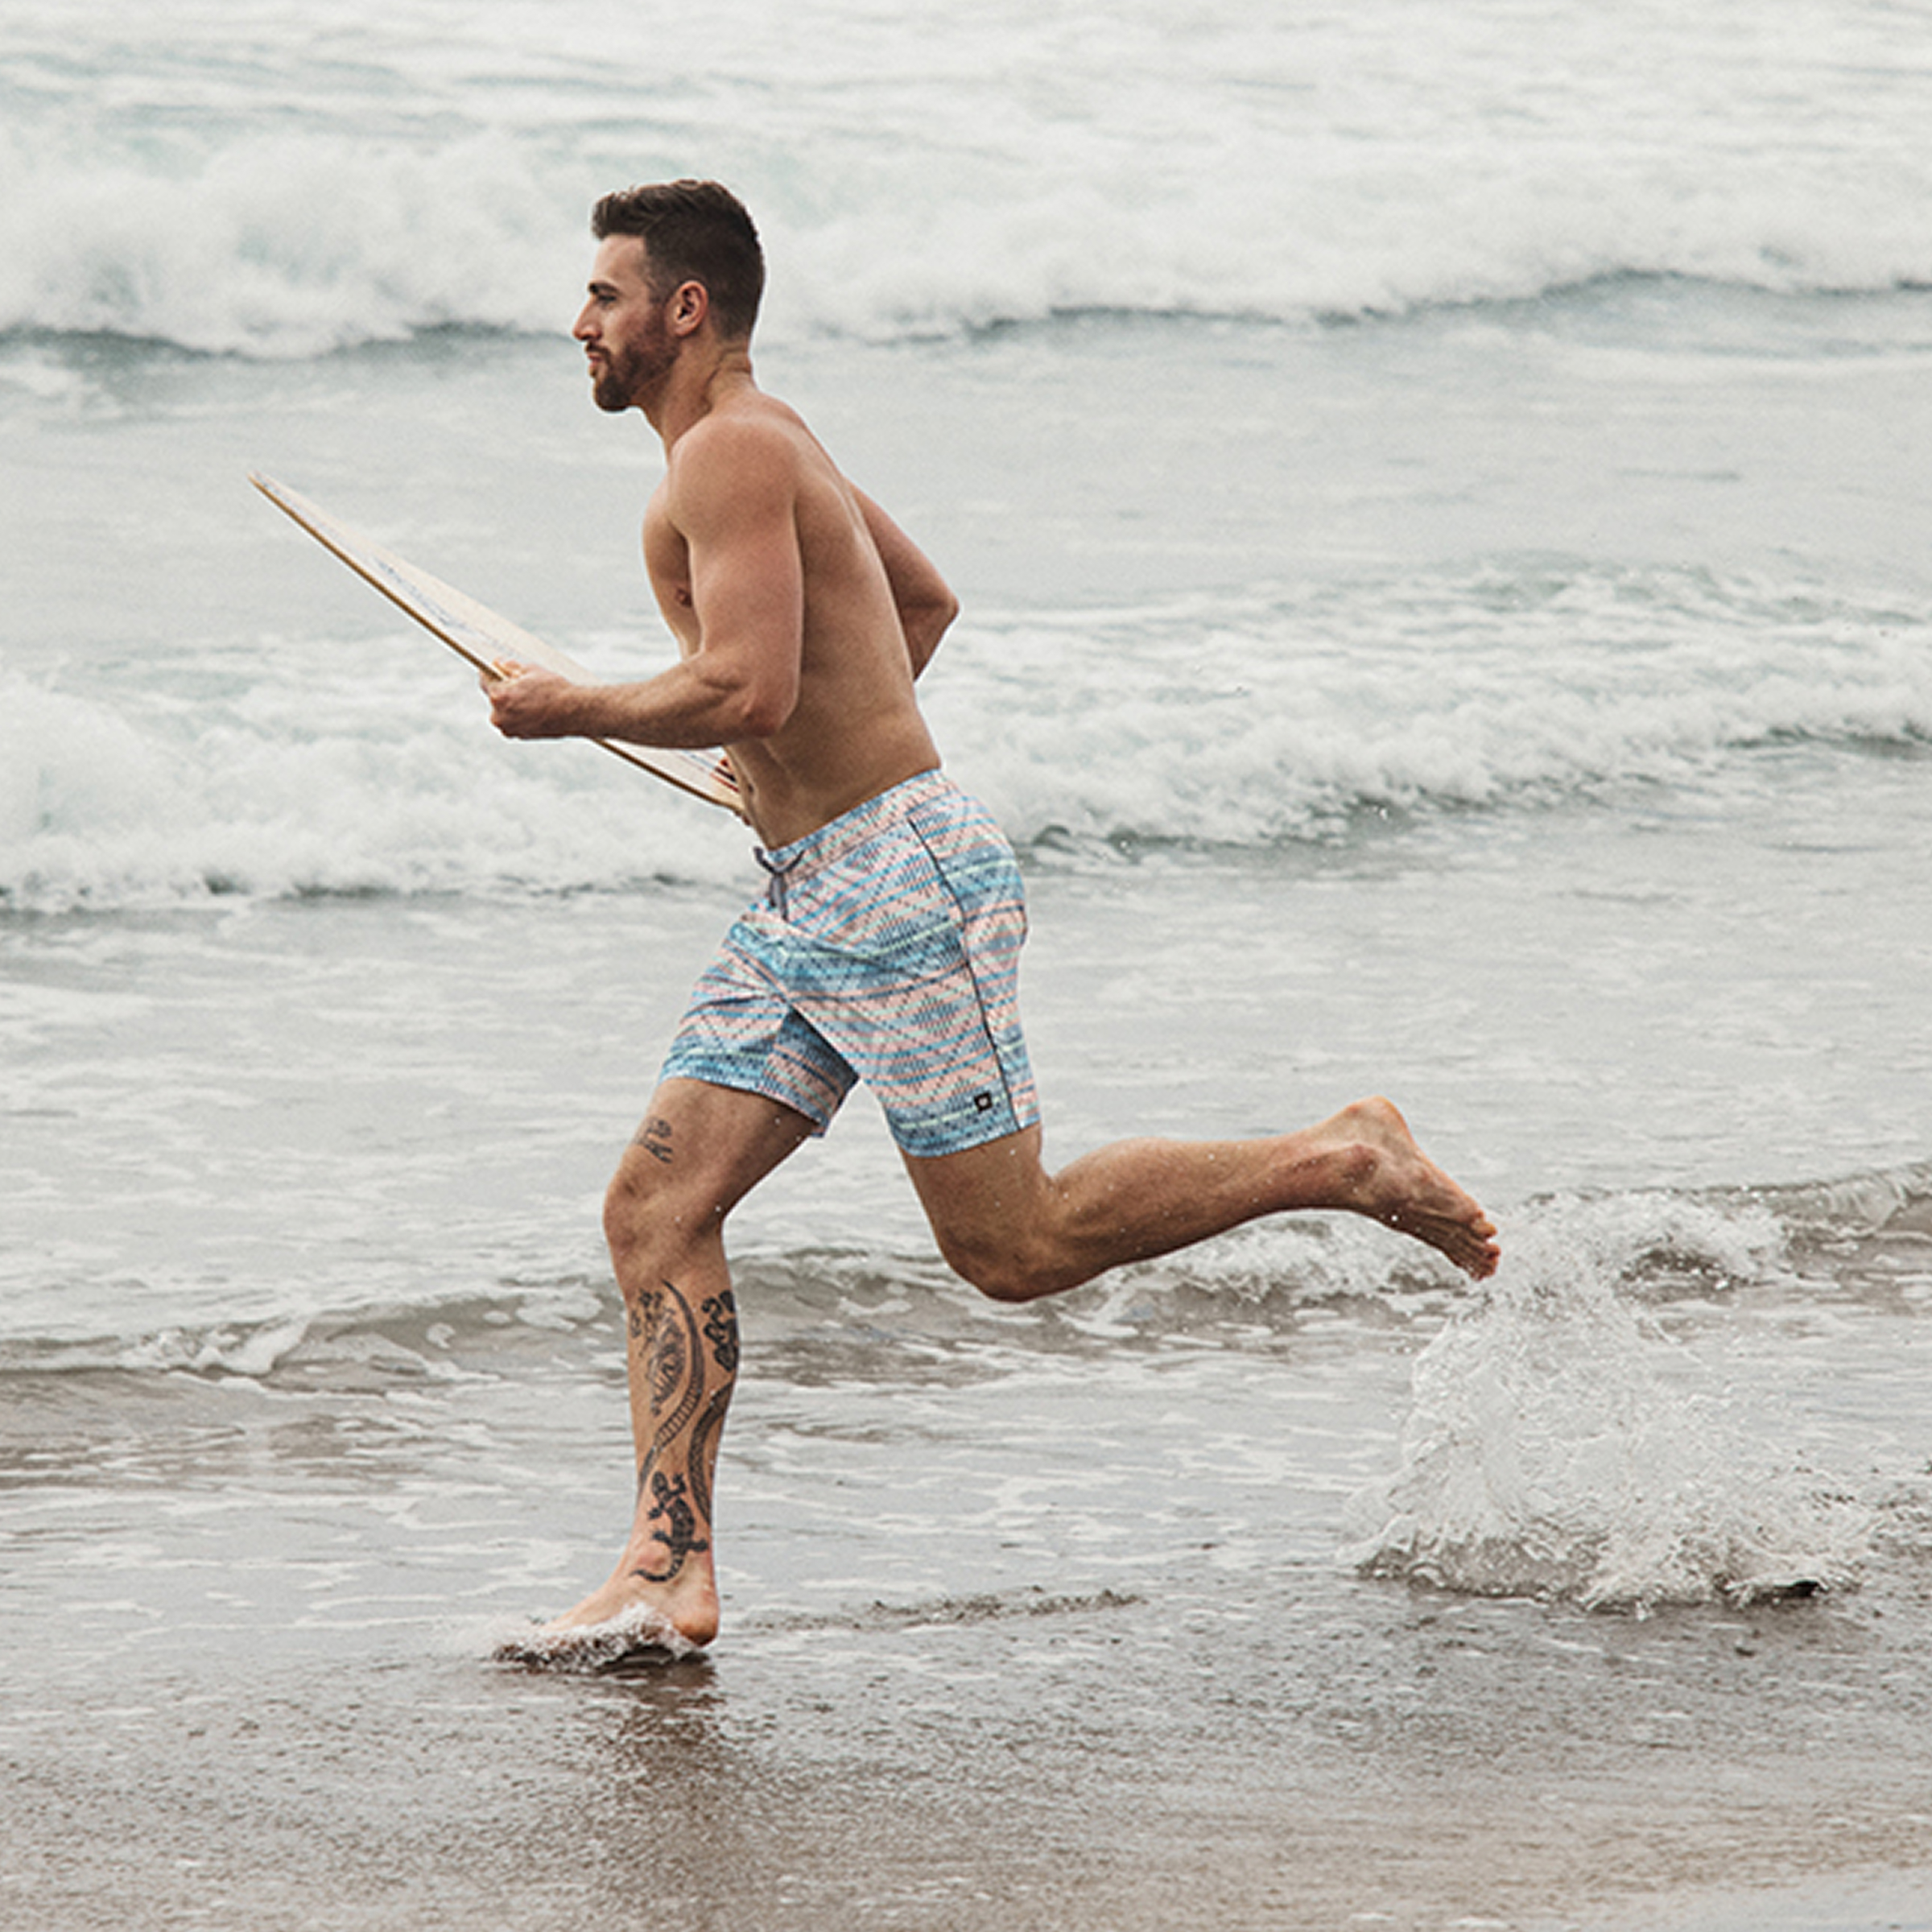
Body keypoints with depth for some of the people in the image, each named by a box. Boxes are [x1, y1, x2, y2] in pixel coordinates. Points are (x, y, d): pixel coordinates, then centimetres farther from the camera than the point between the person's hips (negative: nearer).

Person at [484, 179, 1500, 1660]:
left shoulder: (731, 452, -14)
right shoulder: (763, 444, 18)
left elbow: (744, 689, -26)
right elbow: (928, 600, 33)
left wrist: (565, 708, -11)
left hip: (901, 882, -10)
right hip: (807, 906, 10)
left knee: (1007, 1244, -6)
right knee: (656, 1213, 0)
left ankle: (1345, 1162, 7)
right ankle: (671, 1569, -3)